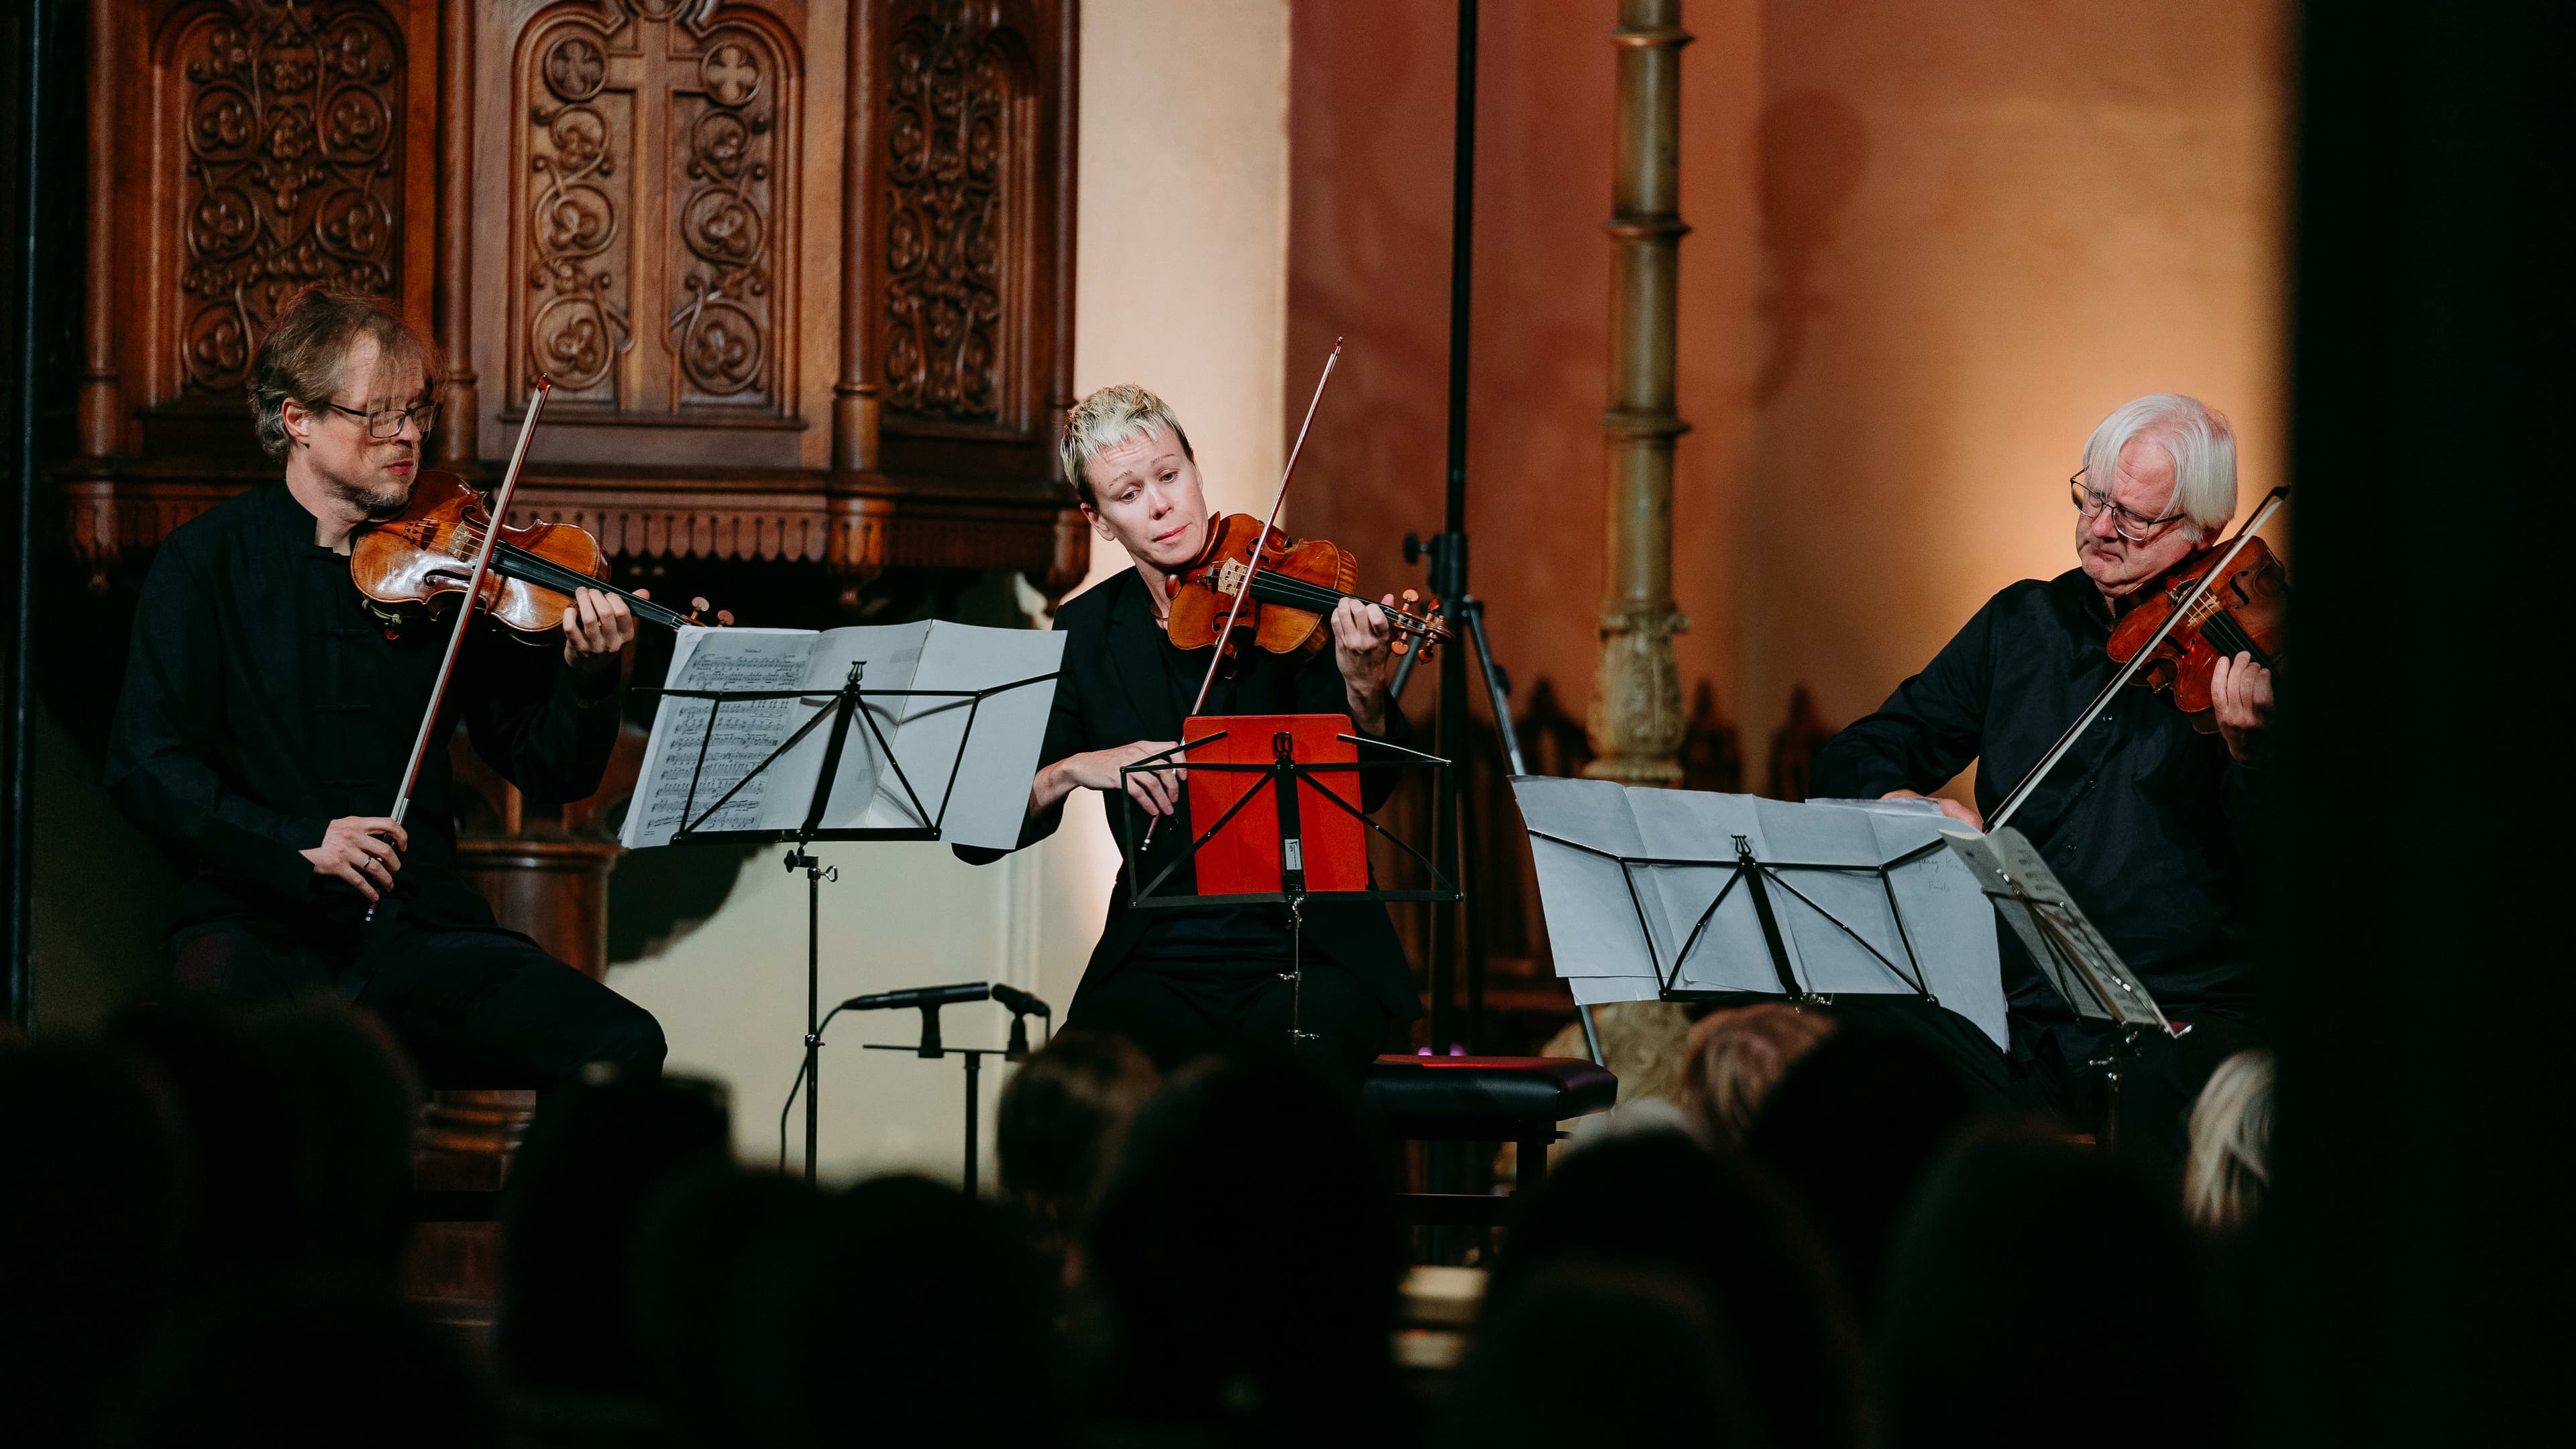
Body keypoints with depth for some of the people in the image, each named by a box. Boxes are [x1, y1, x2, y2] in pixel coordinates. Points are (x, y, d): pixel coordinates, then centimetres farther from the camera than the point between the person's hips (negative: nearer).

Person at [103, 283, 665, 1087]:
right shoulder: (208, 562, 5)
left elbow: (550, 769, 12)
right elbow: (146, 764, -4)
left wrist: (588, 678, -9)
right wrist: (297, 842, -18)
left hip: (421, 931, 3)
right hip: (260, 926, -3)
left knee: (625, 1048, -19)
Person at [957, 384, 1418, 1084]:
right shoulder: (1087, 632, 7)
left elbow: (1366, 791, -11)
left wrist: (1365, 695, -32)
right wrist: (1072, 769, -17)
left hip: (1310, 956, -2)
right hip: (1159, 966, 2)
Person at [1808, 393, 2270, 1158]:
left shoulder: (2252, 643, 0)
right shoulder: (2023, 623, 14)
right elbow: (1854, 761, 15)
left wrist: (2251, 751, -31)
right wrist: (1899, 803, -9)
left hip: (2186, 1017, -4)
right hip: (2015, 1008, 4)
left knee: (2162, 1097, -38)